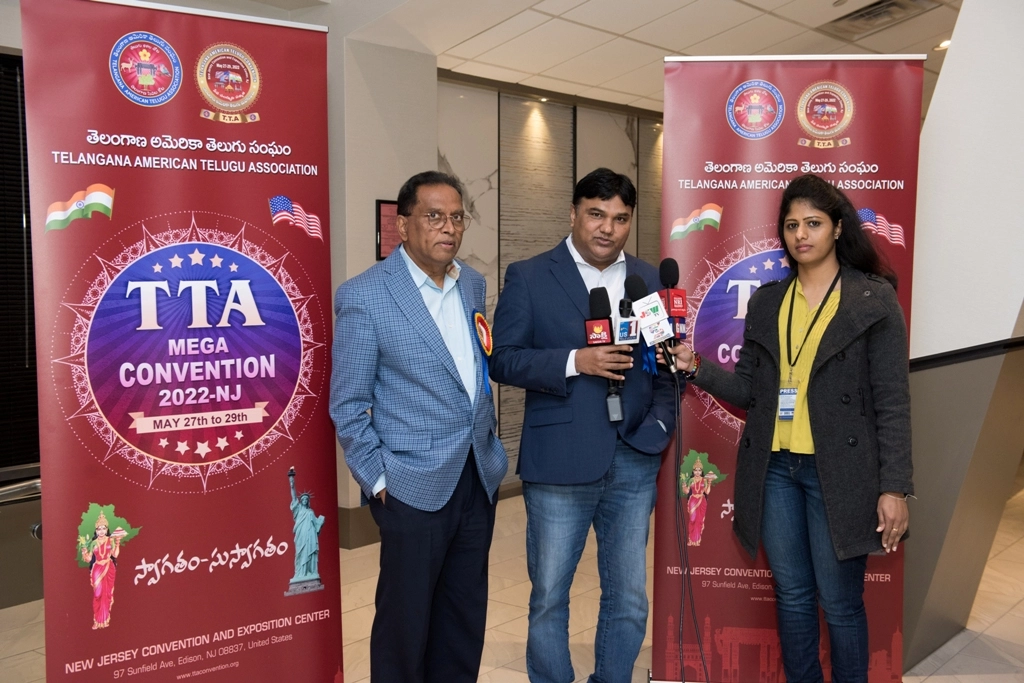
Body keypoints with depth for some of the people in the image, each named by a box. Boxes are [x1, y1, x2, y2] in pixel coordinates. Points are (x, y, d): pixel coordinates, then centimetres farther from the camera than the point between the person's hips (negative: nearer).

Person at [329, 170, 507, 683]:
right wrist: (378, 481, -9)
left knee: (466, 618, 17)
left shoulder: (473, 284, 7)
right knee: (405, 621, 10)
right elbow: (347, 405, -8)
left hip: (478, 479, 6)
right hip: (415, 487, -5)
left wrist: (488, 444, 12)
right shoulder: (364, 296, -11)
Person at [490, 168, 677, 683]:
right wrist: (575, 361, -19)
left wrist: (661, 422, -2)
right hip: (560, 462, -3)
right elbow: (503, 360, -7)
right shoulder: (528, 277, -2)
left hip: (634, 461, 4)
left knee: (629, 598, 14)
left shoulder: (652, 281, 9)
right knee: (549, 595, 10)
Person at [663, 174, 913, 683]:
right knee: (792, 597, 15)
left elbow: (892, 403, -6)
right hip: (775, 469, 4)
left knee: (840, 602, 6)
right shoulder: (766, 302, 9)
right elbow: (749, 390, 8)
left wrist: (894, 488, -10)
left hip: (838, 472, -4)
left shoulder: (875, 300, -3)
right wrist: (697, 369, -8)